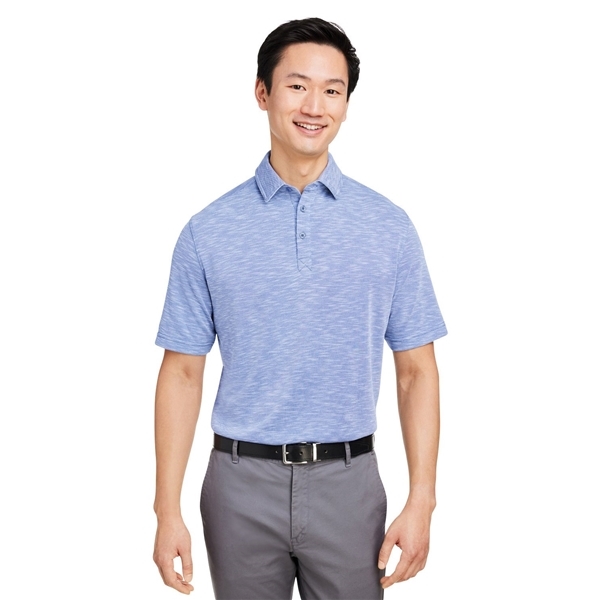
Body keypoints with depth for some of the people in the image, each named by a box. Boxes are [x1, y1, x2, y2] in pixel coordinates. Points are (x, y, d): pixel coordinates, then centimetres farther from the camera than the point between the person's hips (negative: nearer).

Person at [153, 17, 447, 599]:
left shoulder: (389, 228, -1)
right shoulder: (208, 232, -1)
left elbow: (416, 371, 1)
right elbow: (183, 372, 1)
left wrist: (421, 502, -6)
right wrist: (168, 510, -3)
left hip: (347, 485, 0)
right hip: (242, 484, 0)